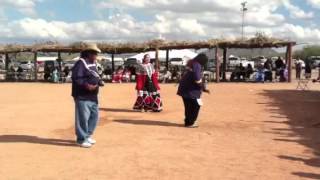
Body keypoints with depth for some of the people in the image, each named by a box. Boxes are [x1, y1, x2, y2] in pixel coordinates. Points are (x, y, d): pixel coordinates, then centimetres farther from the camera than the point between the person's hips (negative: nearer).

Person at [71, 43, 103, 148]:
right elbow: (76, 78, -20)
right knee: (83, 117, -5)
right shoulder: (81, 63, -12)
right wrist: (86, 85, -29)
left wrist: (99, 82, 6)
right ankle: (82, 139, 5)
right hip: (82, 96, -10)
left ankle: (87, 136, 28)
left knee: (94, 116, 14)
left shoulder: (93, 64, 18)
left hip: (93, 96, 10)